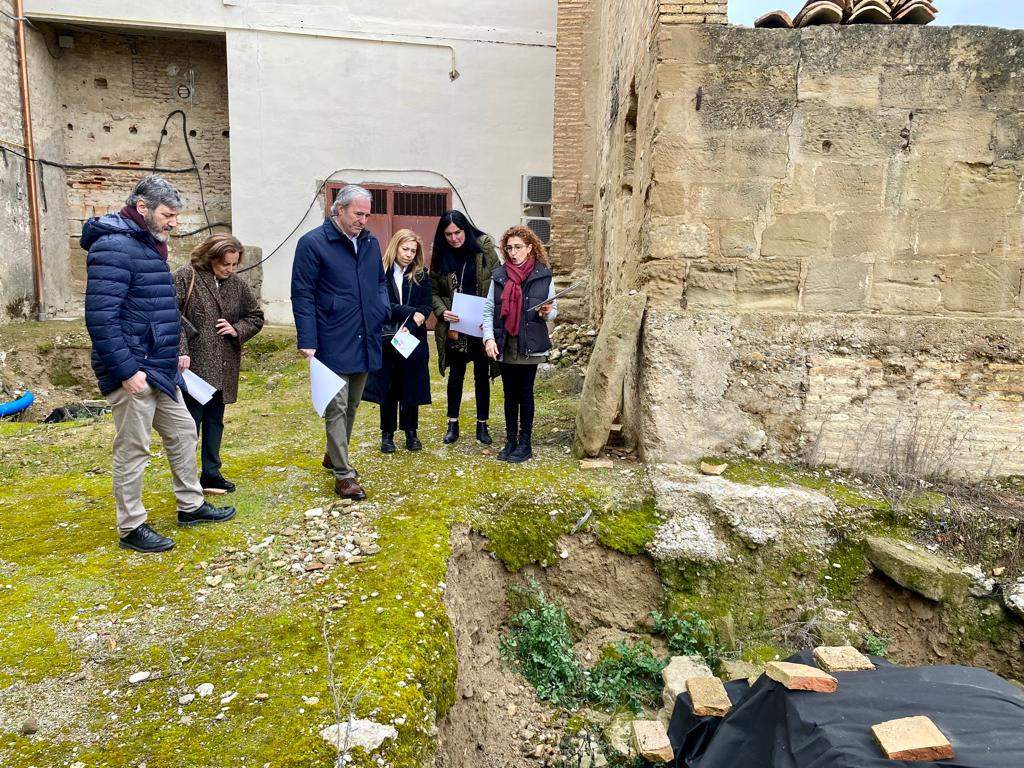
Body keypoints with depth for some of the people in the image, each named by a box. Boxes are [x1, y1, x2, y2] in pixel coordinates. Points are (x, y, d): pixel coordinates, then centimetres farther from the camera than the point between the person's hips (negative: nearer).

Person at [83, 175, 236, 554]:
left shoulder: (147, 245, 15)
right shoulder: (114, 247, -16)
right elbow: (100, 317, -23)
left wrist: (171, 355, 21)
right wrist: (126, 370, -24)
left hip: (160, 369, 10)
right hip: (133, 372, -10)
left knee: (183, 432, 17)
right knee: (133, 450, 1)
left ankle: (190, 505, 31)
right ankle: (131, 528, 15)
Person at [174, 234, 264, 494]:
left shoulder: (237, 284, 10)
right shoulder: (186, 277, -6)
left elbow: (256, 317, 18)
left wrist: (237, 329, -2)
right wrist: (181, 351, -21)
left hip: (223, 369, 6)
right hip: (193, 365, -5)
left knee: (214, 422, 14)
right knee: (190, 423, -1)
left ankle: (211, 475, 25)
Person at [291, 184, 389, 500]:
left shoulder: (370, 242, 10)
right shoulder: (312, 243, -9)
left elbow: (380, 281, 23)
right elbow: (302, 294, -10)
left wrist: (383, 308, 3)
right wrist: (307, 341, -15)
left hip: (365, 341, 7)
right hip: (334, 344, -6)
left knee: (352, 405, 18)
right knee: (337, 408, -3)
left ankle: (334, 455, 38)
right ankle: (343, 475, 6)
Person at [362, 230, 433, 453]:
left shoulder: (421, 275, 4)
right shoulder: (380, 273, -4)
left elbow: (426, 306, -1)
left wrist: (409, 327, -16)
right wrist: (411, 312, -17)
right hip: (386, 340, -2)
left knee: (411, 387, 8)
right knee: (388, 388, 6)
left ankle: (410, 432, 22)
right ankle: (387, 434, 18)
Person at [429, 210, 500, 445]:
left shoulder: (484, 250, -7)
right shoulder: (440, 256, 1)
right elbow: (433, 290, 4)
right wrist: (442, 311, -14)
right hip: (454, 327, 2)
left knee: (482, 375, 8)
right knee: (455, 375, 10)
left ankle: (482, 425, 20)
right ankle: (453, 425, 21)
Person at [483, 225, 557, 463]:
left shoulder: (543, 275, -1)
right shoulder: (499, 275, 5)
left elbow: (553, 310, 6)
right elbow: (488, 310, 5)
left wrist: (547, 312, -17)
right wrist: (489, 338, -7)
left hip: (530, 346, -2)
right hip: (505, 346, 2)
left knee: (525, 394, 4)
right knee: (510, 395, 10)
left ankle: (525, 443, 16)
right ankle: (510, 441, 22)